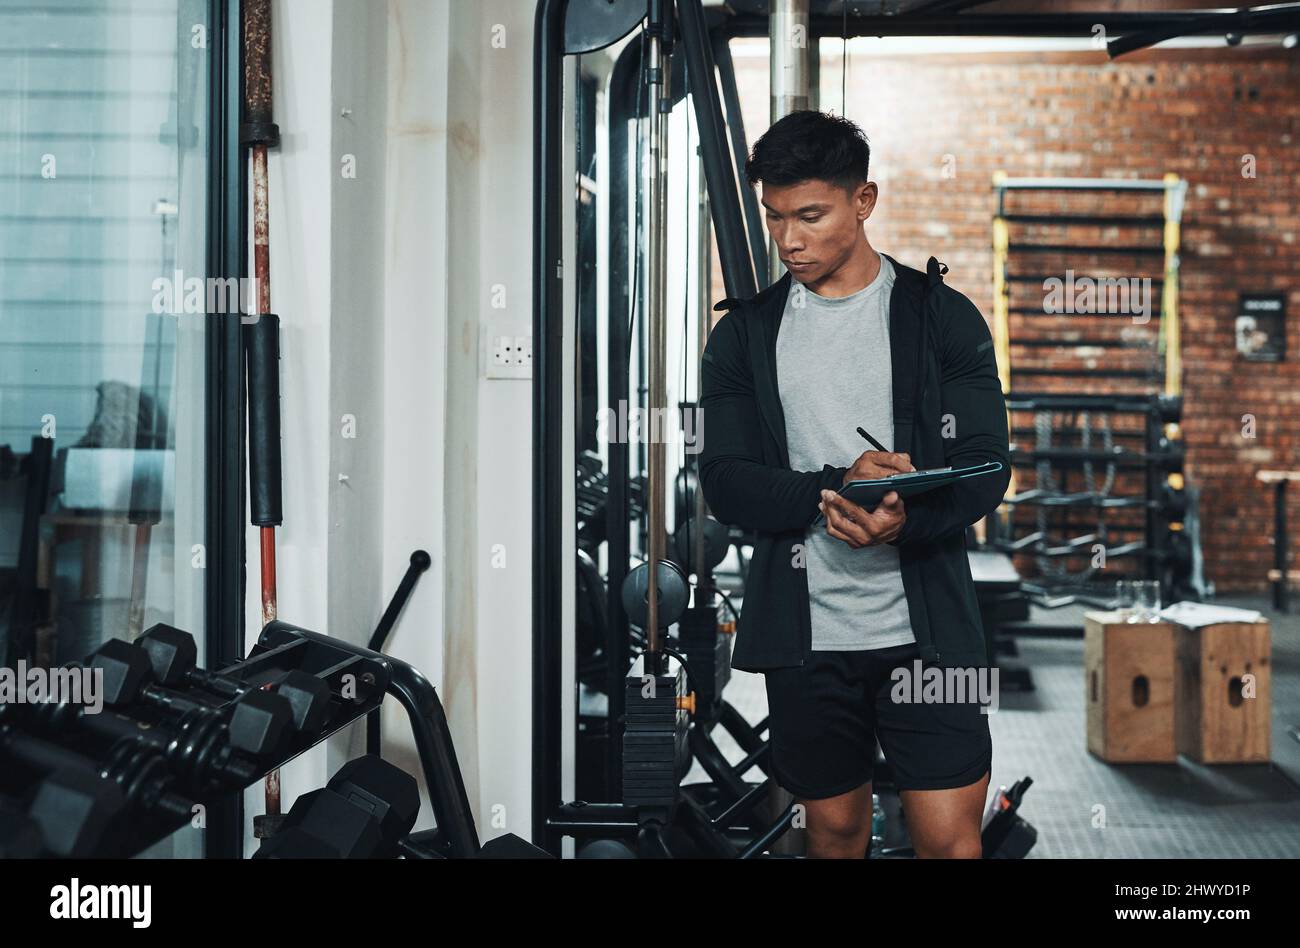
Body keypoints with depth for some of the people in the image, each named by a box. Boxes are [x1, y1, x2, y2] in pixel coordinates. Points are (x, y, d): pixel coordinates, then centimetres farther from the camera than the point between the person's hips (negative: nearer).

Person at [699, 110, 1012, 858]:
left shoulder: (943, 317, 2)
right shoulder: (746, 332, 7)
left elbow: (985, 469, -4)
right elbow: (726, 482, -1)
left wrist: (907, 519, -26)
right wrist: (837, 489, -19)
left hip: (927, 627, -2)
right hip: (803, 633, 2)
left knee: (950, 837, -4)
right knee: (835, 826, 13)